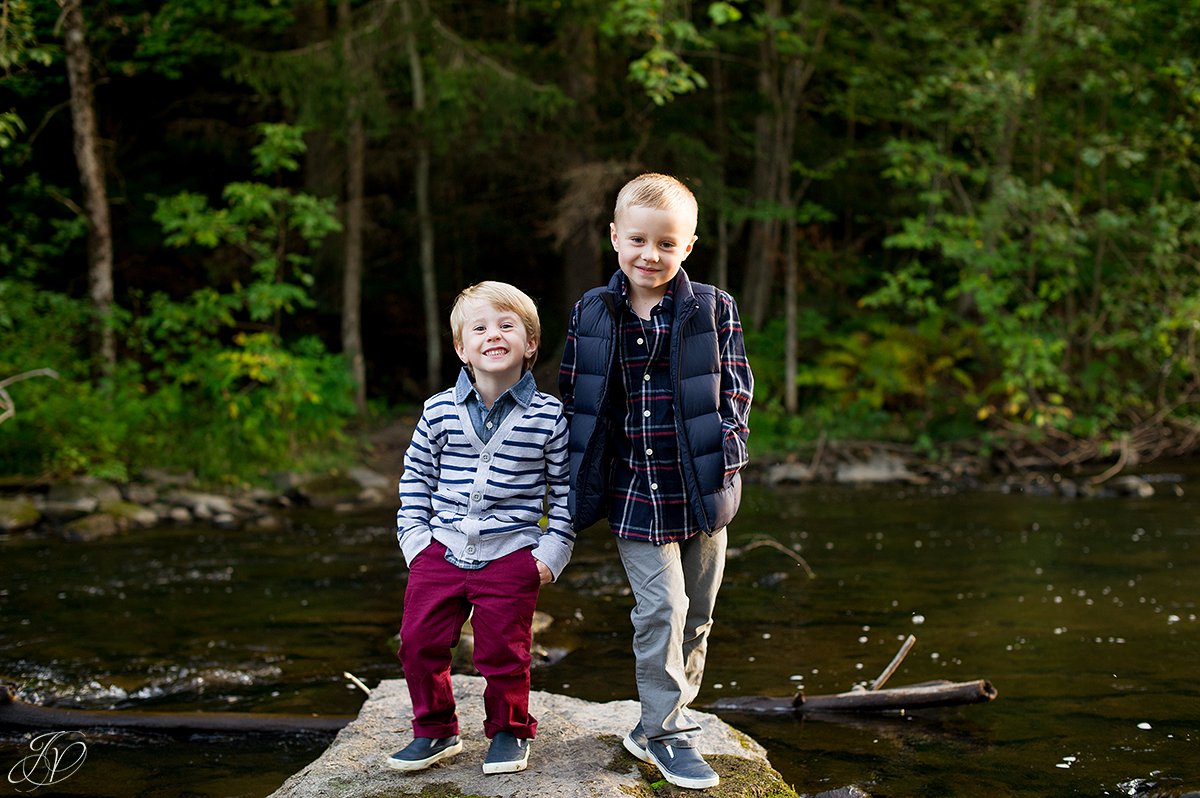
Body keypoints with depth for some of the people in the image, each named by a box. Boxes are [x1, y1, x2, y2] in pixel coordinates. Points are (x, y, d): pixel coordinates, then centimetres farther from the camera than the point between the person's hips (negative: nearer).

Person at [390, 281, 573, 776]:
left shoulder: (549, 417, -5)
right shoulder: (439, 411, 0)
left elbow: (564, 487, 1)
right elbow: (415, 475, 10)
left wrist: (553, 549, -4)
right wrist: (414, 536, 3)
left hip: (512, 556, -2)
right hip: (441, 550, 3)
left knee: (503, 651, 4)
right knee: (419, 642, 5)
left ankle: (509, 731, 28)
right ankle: (435, 730, 25)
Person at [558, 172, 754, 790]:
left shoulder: (713, 310, -2)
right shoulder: (591, 314, 1)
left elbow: (734, 390, 1)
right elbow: (574, 401, 7)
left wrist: (725, 457, -11)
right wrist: (577, 482, 5)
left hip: (700, 490, 2)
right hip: (634, 491, -1)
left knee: (695, 614, 11)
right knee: (661, 608, -6)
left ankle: (658, 725, 27)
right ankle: (666, 735, 8)